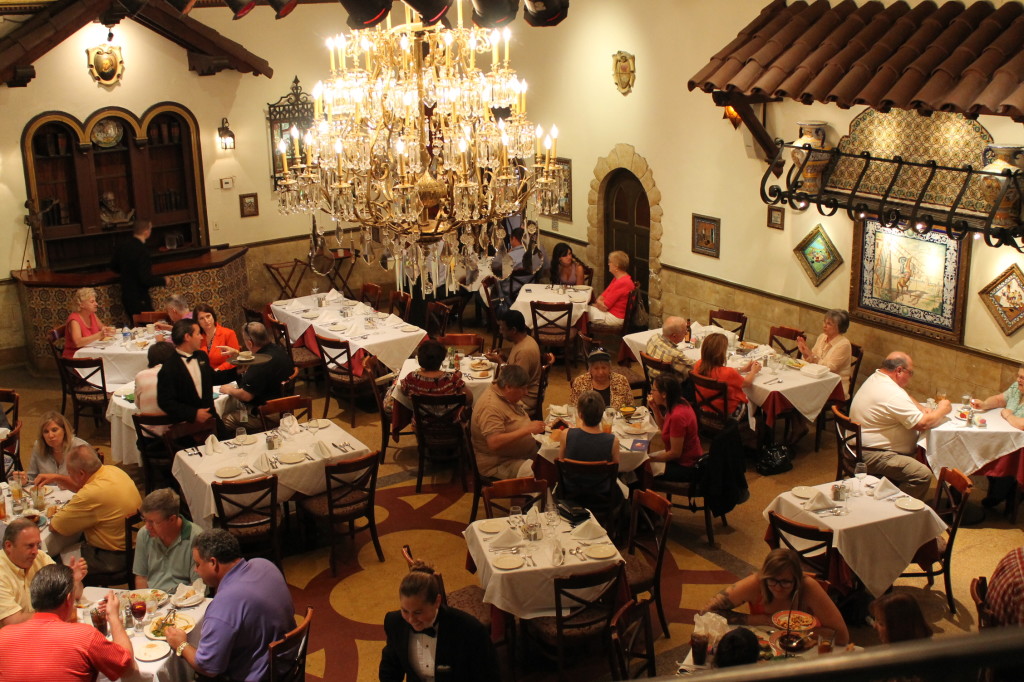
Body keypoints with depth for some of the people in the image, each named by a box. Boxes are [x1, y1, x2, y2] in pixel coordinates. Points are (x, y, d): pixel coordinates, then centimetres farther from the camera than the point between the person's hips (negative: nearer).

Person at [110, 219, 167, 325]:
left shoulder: (122, 246, 1)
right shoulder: (142, 251, -23)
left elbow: (113, 266, 15)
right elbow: (146, 279, -25)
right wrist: (163, 280, -9)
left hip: (126, 295, 8)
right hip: (140, 299, -8)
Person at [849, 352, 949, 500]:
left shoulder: (876, 378, 11)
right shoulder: (892, 394, -23)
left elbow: (905, 399, 29)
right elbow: (923, 424, -20)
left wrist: (922, 408, 10)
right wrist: (942, 410, -2)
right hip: (871, 455, -11)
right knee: (922, 475, -20)